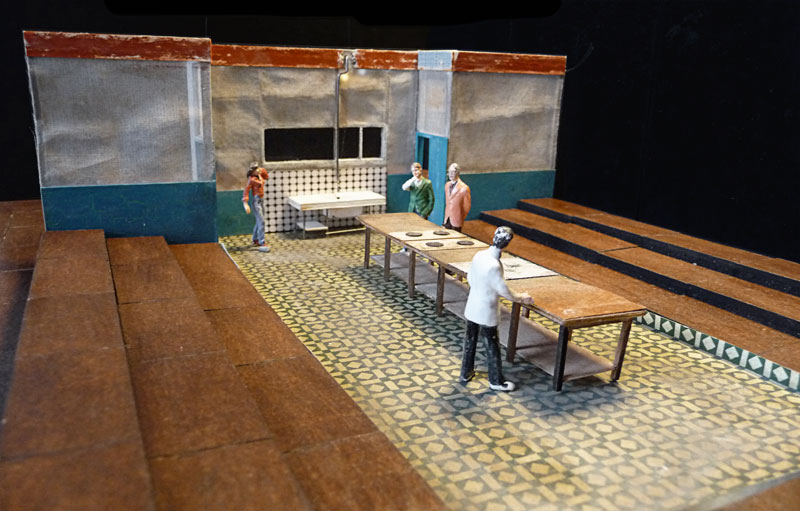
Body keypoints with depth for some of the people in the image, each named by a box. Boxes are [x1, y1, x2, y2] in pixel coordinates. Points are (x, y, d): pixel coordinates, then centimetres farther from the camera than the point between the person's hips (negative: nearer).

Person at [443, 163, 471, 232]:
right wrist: (446, 216, 13)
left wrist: (460, 218, 1)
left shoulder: (464, 188, -13)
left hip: (456, 221, -6)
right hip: (447, 219, 6)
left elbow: (467, 206, -7)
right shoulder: (447, 185, 8)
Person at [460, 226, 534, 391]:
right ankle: (496, 381, 21)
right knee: (492, 346, 8)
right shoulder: (494, 265, -29)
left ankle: (465, 373, 35)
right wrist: (521, 298, -3)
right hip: (486, 312, -7)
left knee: (470, 340, 20)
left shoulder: (479, 255, -6)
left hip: (472, 308, 7)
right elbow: (504, 291, -20)